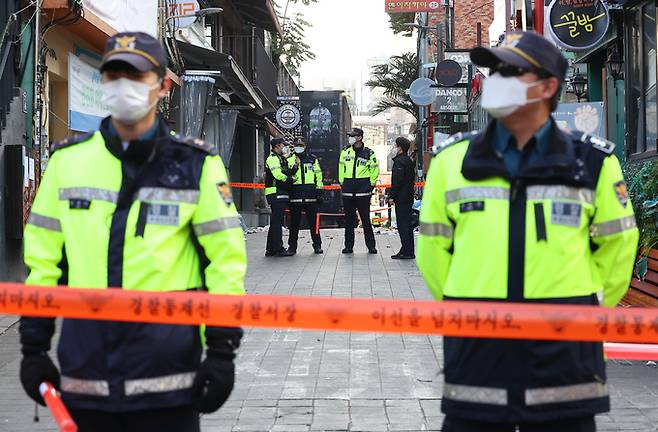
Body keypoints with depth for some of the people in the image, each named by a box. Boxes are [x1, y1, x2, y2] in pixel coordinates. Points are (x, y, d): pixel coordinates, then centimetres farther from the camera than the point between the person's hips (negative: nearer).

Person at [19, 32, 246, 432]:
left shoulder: (196, 164, 1)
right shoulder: (68, 160, 8)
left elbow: (226, 259, 1)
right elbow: (41, 257, 11)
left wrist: (222, 351, -4)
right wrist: (34, 347, 9)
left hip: (167, 366, -2)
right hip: (85, 367, 3)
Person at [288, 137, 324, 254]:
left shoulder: (313, 159, 11)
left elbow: (318, 176, 10)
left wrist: (319, 192, 4)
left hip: (311, 196, 0)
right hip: (295, 195, 0)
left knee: (313, 222, 1)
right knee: (294, 223, 4)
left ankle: (317, 245, 8)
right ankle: (292, 246, 11)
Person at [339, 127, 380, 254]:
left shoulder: (368, 153, 0)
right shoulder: (345, 152, 9)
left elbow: (375, 170, 7)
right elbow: (341, 168, 19)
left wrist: (371, 185, 2)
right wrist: (342, 183, 13)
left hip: (363, 191, -3)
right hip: (348, 191, 3)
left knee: (366, 219, -1)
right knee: (349, 220, 6)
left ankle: (371, 246, 6)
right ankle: (348, 246, 12)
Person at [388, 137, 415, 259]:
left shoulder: (399, 161, -14)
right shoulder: (409, 161, 15)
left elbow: (397, 181, -19)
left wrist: (392, 196, -15)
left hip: (401, 198, -10)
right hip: (408, 197, 10)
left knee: (403, 225, -7)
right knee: (407, 224, 12)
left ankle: (407, 252, -7)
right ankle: (408, 251, 16)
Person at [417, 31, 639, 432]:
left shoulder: (593, 162, 2)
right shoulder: (453, 160, 4)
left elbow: (617, 244, 11)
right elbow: (433, 247, 13)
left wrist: (581, 308, 11)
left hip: (563, 351, -1)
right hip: (476, 349, 1)